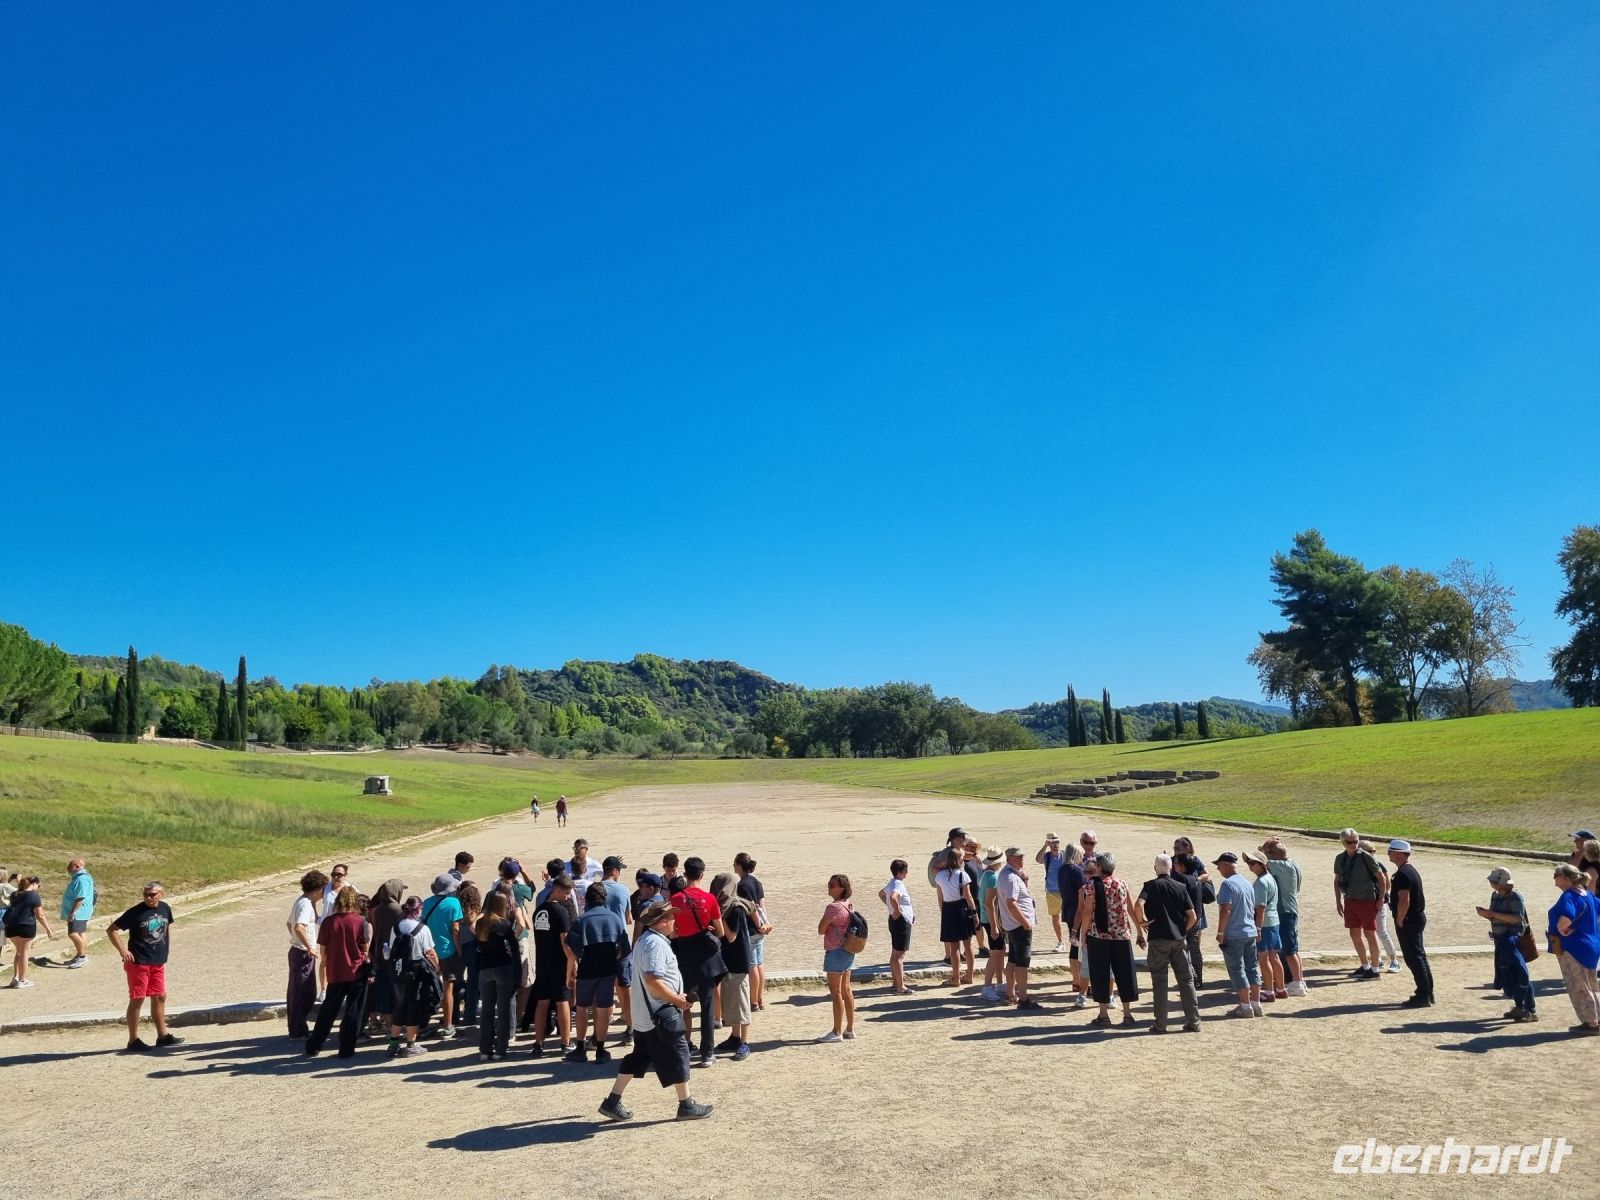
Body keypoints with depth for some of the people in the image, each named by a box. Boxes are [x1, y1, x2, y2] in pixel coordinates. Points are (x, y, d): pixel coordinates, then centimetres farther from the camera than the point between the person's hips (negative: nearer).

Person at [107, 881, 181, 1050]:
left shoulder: (164, 908, 2)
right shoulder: (136, 912, -14)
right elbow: (111, 930, -11)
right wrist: (123, 950, -17)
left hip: (158, 962, 6)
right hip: (138, 963, -6)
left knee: (160, 997, 12)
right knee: (137, 1000, 1)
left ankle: (163, 1036, 22)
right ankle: (133, 1040, 12)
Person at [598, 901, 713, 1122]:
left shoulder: (645, 940, 12)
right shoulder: (656, 944, -20)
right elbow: (653, 981, -29)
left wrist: (676, 996, 17)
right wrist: (678, 1000, -19)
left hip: (643, 1015, 10)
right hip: (660, 1014, -10)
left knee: (639, 1057, 16)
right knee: (678, 1055, 2)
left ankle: (612, 1102, 18)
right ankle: (687, 1105, 12)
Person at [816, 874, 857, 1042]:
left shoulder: (833, 907, -20)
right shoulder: (847, 904, 6)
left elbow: (821, 930, -14)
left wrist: (827, 924, 2)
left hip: (836, 951, -9)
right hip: (847, 951, 9)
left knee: (835, 992, -1)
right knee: (845, 990, 15)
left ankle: (837, 1032, 5)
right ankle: (850, 1029, 21)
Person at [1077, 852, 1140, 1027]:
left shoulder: (1091, 886, -7)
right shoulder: (1122, 884, 4)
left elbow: (1087, 912, -10)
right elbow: (1132, 910, 6)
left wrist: (1083, 933, -1)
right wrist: (1139, 932, 14)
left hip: (1098, 936, -3)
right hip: (1121, 935, 3)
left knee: (1100, 975, 5)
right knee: (1124, 973, 11)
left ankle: (1104, 1015, 6)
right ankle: (1127, 1014, 14)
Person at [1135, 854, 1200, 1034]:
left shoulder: (1151, 885, -4)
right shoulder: (1181, 887, 6)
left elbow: (1138, 905, -21)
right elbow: (1192, 916, 2)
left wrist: (1142, 921, -6)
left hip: (1158, 939, -3)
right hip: (1179, 940, 3)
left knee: (1159, 982, 3)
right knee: (1186, 980, 11)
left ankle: (1160, 1024, 5)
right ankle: (1193, 1022, 13)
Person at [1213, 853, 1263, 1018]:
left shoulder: (1228, 884, -15)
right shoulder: (1248, 884, 11)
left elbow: (1225, 910, -21)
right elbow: (1255, 910, 16)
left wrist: (1220, 933, -14)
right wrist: (1257, 928, 23)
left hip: (1233, 936, -8)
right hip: (1250, 933, 8)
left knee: (1237, 970, 0)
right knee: (1252, 968, 13)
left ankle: (1245, 1007, 2)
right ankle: (1256, 1005, 17)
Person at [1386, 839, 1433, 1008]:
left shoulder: (1402, 874, -20)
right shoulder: (1411, 870, 13)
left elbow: (1404, 901, -26)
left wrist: (1399, 921, -16)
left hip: (1408, 920, -10)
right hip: (1417, 918, 10)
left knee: (1414, 958, -5)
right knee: (1419, 956, 16)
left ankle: (1423, 996, -1)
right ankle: (1427, 993, 23)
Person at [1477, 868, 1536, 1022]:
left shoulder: (1515, 896, -13)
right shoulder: (1496, 896, 11)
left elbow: (1517, 918, -22)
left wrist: (1493, 914, -23)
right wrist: (1486, 914, -3)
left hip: (1513, 939, -8)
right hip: (1501, 940, 8)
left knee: (1519, 974, -7)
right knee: (1505, 974, 12)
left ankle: (1531, 1011, 1)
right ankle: (1519, 1006, 25)